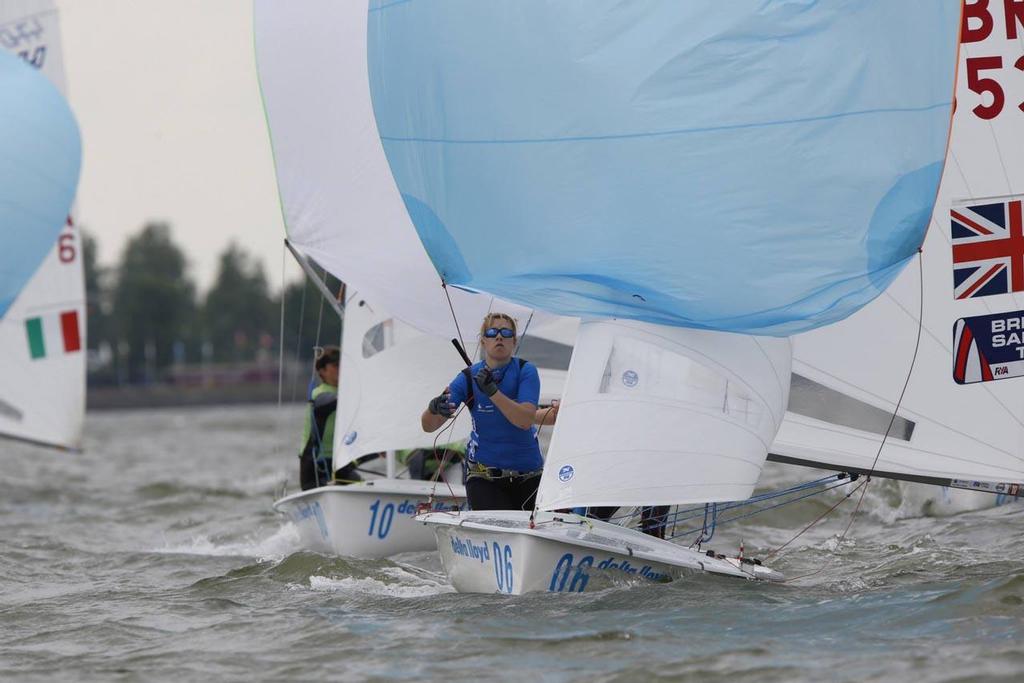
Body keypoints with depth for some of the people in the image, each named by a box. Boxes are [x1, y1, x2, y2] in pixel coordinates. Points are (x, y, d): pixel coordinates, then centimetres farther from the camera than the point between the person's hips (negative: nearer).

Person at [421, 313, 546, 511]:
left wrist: (492, 391, -32)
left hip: (528, 474, 1)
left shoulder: (525, 371, -8)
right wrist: (433, 409, -32)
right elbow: (428, 426, -9)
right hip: (484, 476, -1)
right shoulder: (468, 377, -6)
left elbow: (526, 420, -22)